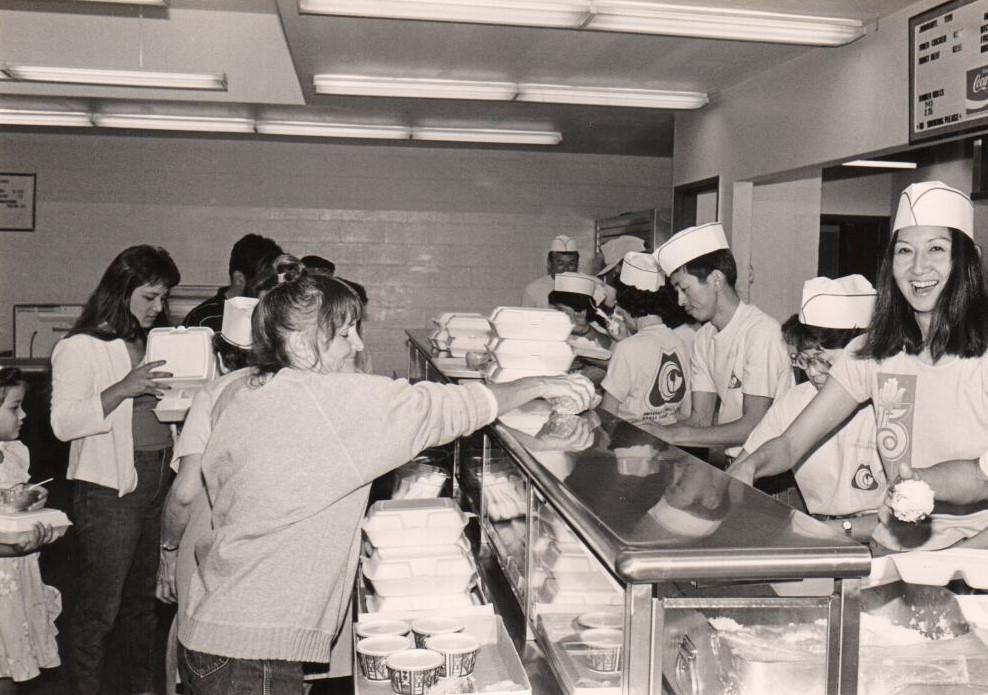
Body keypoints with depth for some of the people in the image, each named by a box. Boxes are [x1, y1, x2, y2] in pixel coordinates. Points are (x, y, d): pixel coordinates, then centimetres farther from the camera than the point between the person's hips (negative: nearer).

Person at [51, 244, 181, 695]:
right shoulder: (80, 347, -7)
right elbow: (63, 423, -16)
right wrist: (123, 388, -25)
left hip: (159, 482, 7)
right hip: (109, 489, -6)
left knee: (144, 598, 17)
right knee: (99, 606, 2)